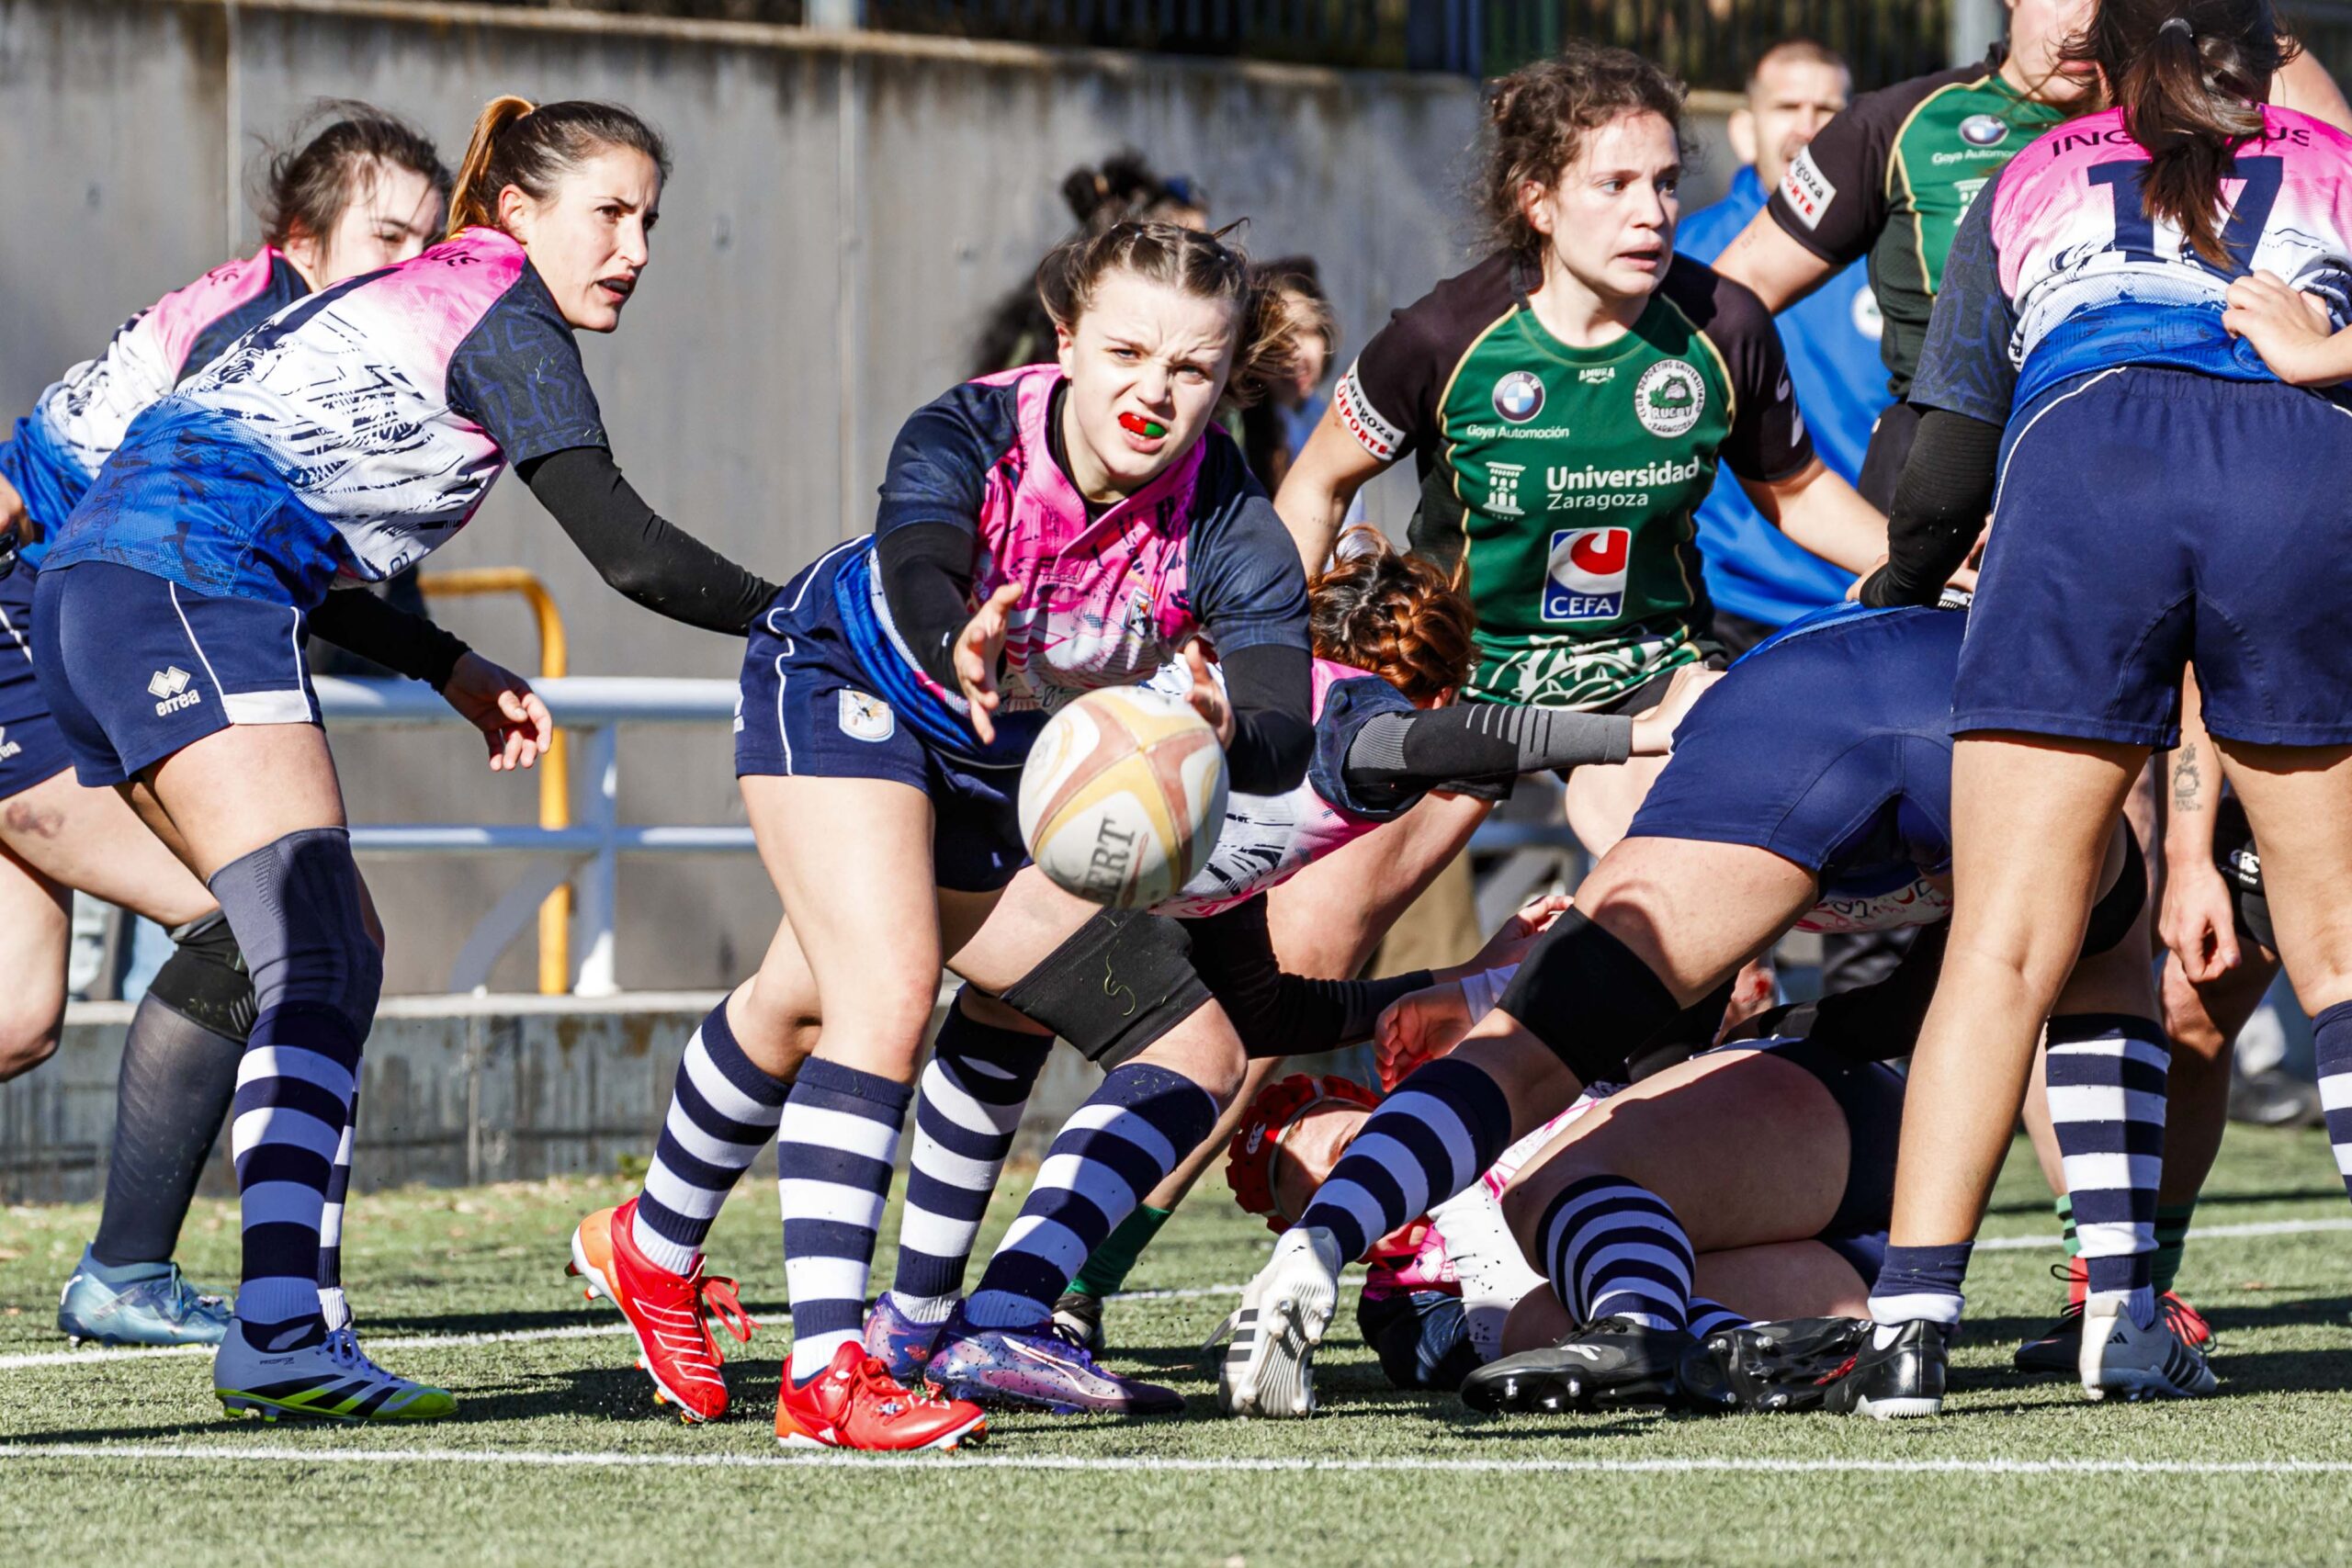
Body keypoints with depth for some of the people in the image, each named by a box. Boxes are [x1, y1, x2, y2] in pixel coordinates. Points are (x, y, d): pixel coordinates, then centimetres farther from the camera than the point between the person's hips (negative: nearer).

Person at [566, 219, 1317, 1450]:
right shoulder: (971, 438, -33)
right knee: (889, 988, -27)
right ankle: (825, 1373, -27)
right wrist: (960, 649, -77)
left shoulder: (1228, 528, -28)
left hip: (1010, 780, 5)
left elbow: (1287, 736, -40)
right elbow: (914, 575, -54)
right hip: (843, 689, -5)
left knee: (1198, 1051, 1)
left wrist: (1225, 734, -64)